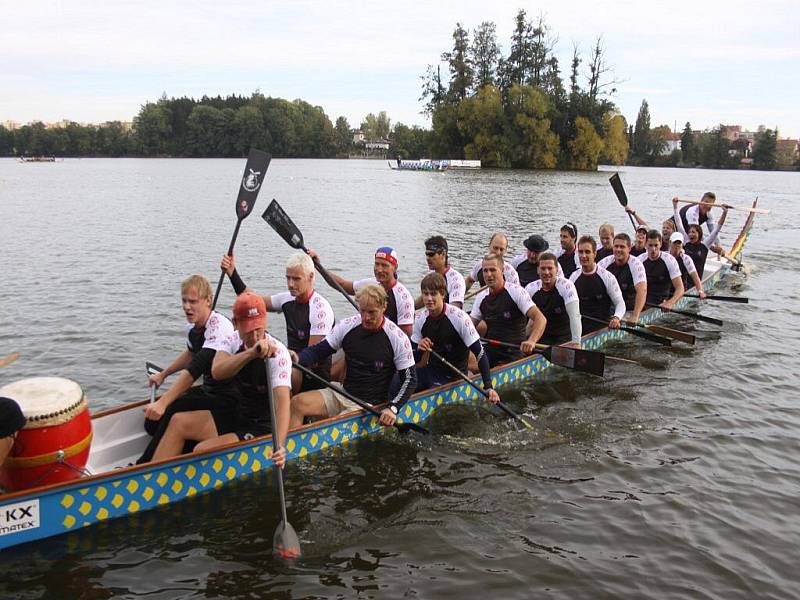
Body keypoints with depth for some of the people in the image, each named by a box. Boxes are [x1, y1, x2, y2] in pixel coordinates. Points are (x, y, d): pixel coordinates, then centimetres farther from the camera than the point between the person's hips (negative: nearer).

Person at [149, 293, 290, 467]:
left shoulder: (278, 353, -20)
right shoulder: (233, 341, -5)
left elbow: (282, 402, -31)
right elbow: (217, 372, -27)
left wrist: (279, 444, -46)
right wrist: (252, 353, -46)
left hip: (263, 429, -6)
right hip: (237, 415, 6)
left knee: (203, 451, -22)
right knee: (179, 422, -6)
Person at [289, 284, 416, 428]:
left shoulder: (398, 339, -12)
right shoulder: (347, 326, -2)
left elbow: (409, 379, -6)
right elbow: (319, 350, 5)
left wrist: (393, 408, -21)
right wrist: (298, 359, -17)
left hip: (369, 405, -5)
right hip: (341, 395, 5)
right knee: (296, 403, -17)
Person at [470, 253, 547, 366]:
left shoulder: (516, 291, -9)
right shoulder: (481, 297, 10)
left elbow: (541, 319, -18)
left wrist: (531, 341, -36)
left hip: (514, 356, -5)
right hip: (490, 355, 5)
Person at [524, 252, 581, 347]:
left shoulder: (567, 286, -17)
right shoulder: (531, 288, -4)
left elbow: (575, 316, -24)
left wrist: (576, 342, -32)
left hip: (564, 339, -3)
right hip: (541, 338, 3)